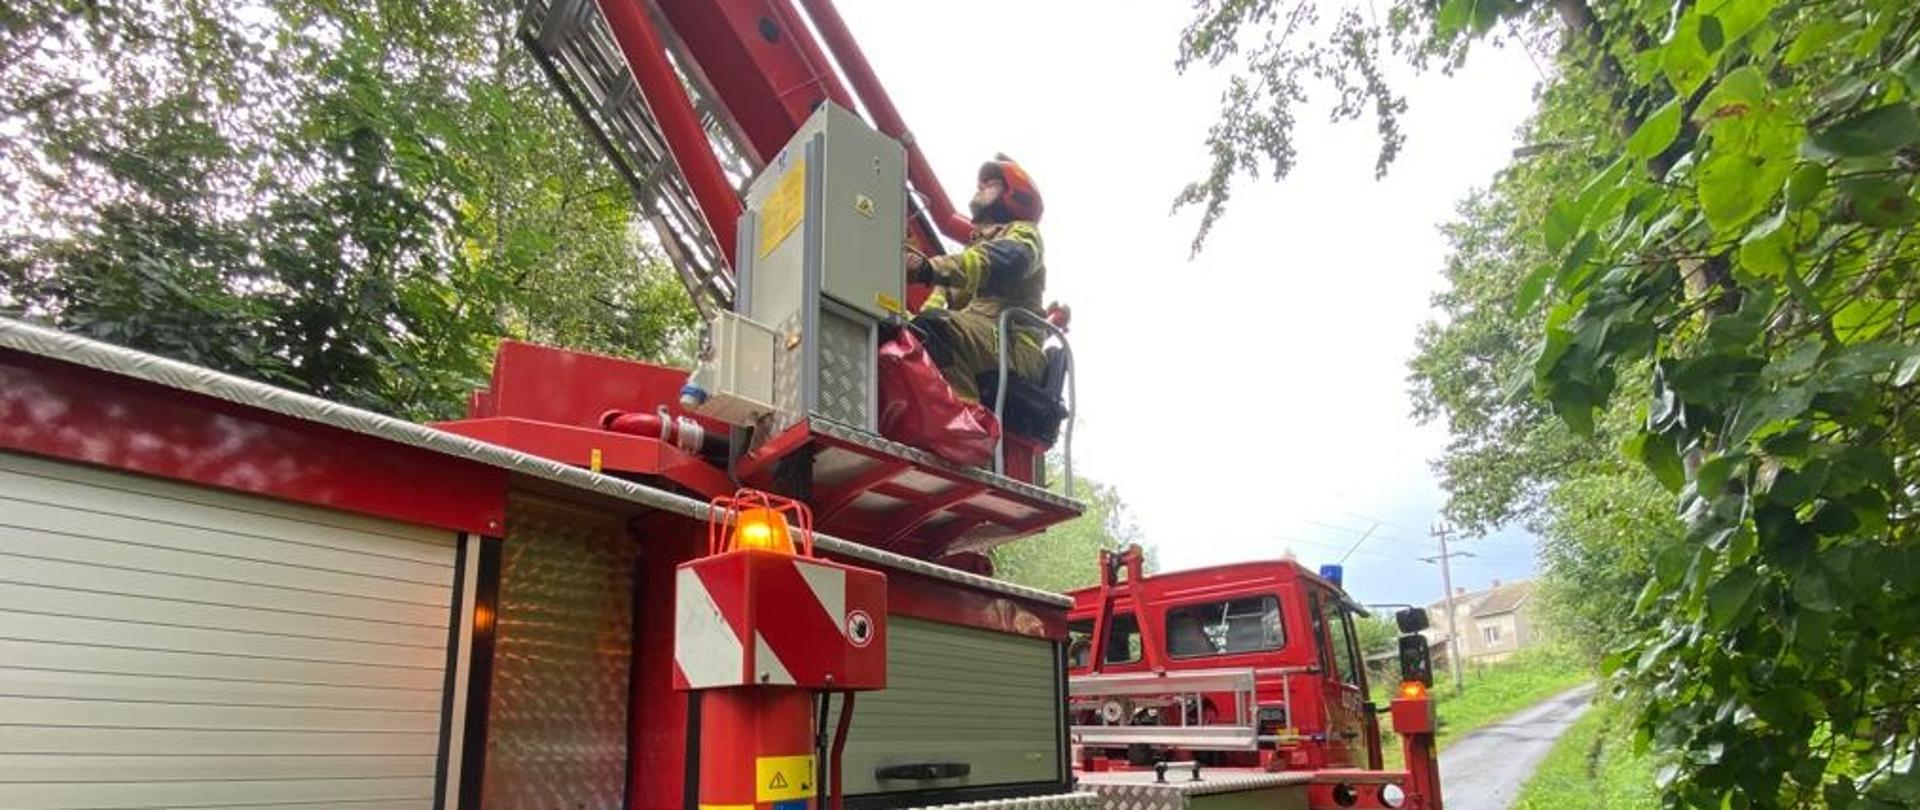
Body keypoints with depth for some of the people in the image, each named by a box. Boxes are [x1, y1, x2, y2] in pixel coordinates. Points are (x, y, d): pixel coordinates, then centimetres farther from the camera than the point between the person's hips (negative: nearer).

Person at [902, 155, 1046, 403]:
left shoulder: (1022, 233, 14)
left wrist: (929, 267, -30)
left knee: (933, 327, -33)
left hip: (1011, 343, -6)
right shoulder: (974, 246, 38)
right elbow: (945, 289, 20)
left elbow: (1000, 262, -13)